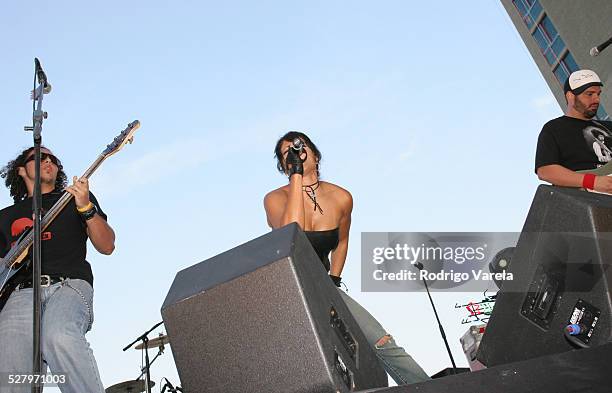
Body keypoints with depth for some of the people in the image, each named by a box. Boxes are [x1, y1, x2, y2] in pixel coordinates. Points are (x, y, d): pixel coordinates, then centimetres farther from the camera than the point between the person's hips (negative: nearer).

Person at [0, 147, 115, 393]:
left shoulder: (75, 197, 23)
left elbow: (107, 246, 12)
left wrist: (85, 207, -4)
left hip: (69, 284, -2)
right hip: (22, 292, 2)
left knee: (59, 336, -38)